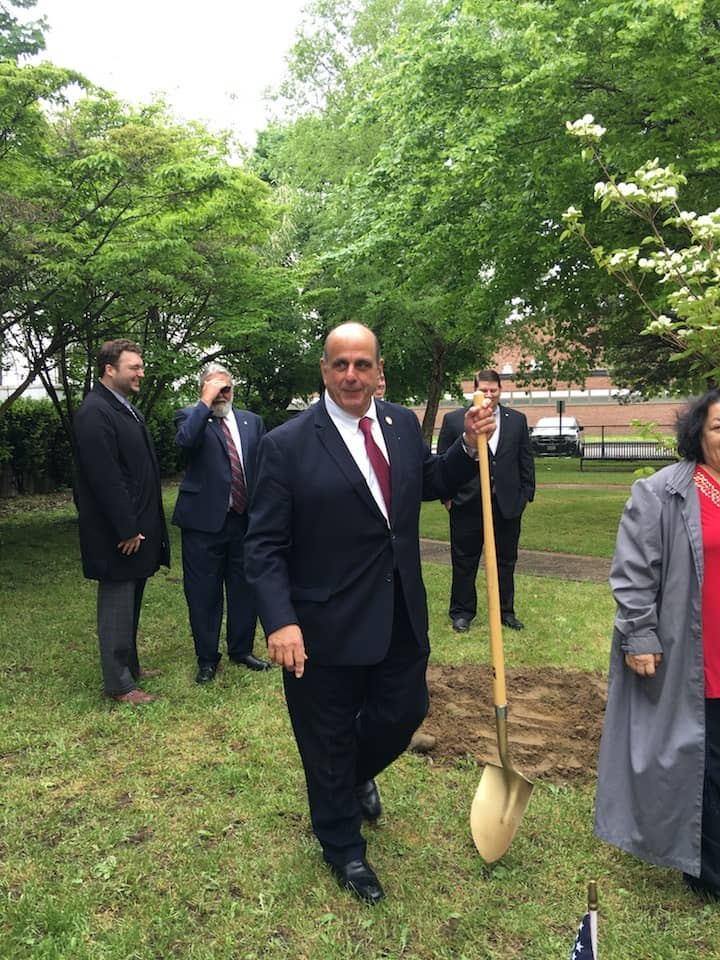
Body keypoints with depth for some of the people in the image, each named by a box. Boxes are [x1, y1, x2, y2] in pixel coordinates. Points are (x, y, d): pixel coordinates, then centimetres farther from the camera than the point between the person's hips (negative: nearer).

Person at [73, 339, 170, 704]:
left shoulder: (125, 408, 14)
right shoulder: (95, 412, -17)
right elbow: (105, 478, -22)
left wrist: (142, 526, 14)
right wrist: (127, 530, -20)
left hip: (136, 528, 9)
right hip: (117, 535, -9)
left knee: (130, 602, 19)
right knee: (117, 605, 2)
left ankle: (129, 666, 34)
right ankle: (118, 684, 15)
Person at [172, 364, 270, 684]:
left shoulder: (252, 421, 12)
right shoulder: (190, 416, 0)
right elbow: (186, 440, -24)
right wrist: (206, 402, -17)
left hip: (245, 519, 4)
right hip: (204, 520, -3)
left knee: (245, 589, 14)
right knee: (204, 594, 6)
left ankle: (241, 650, 34)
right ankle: (207, 659, 24)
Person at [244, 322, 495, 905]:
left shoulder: (404, 424, 1)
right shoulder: (287, 445, -15)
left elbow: (430, 484, 16)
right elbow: (265, 545, -14)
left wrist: (468, 448, -1)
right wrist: (280, 621, -25)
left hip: (402, 615, 5)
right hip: (327, 624, -4)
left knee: (405, 713, 20)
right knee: (329, 741, 14)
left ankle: (360, 774, 56)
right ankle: (343, 849, 43)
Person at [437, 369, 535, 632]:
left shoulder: (517, 420, 7)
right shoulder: (453, 420, -1)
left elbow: (526, 460, 10)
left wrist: (527, 494, 6)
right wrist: (447, 496, -3)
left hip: (507, 504, 2)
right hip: (467, 504, -2)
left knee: (506, 561, 12)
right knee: (464, 561, 8)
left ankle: (505, 611, 27)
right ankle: (462, 612, 21)